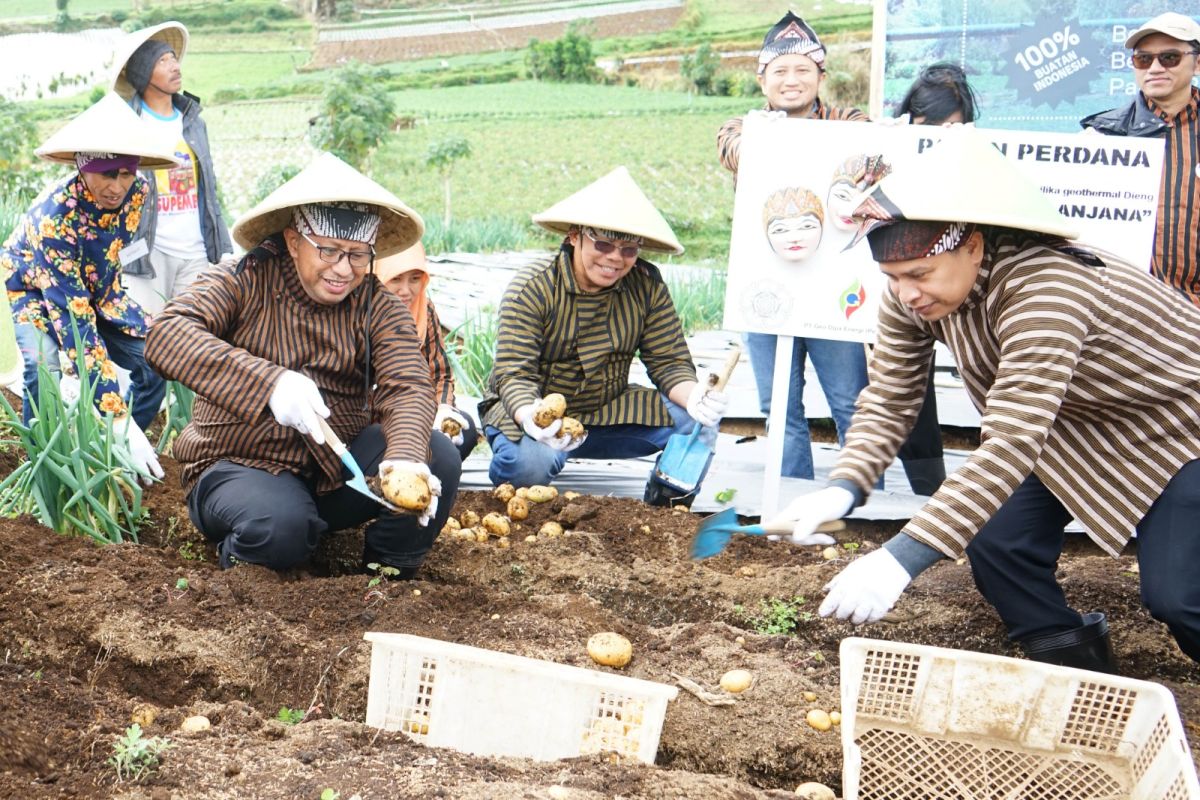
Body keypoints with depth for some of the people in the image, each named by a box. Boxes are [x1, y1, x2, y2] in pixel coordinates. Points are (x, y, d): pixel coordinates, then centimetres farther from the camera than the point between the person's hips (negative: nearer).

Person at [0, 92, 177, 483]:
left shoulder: (136, 193, -24)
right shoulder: (54, 218, -40)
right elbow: (75, 324, -44)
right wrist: (120, 419, -48)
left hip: (95, 288, 5)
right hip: (32, 289, -5)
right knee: (47, 368, -32)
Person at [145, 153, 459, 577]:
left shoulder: (379, 309, -1)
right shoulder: (245, 284, -8)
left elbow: (409, 387, -17)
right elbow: (165, 335, -25)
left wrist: (405, 457, -41)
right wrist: (269, 381, -39)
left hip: (338, 468, 3)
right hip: (241, 465, -3)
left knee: (439, 456, -21)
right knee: (281, 526, -36)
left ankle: (388, 576, 1)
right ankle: (239, 566, 1)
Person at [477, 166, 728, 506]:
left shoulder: (648, 286, -6)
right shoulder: (531, 288, -17)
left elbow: (669, 362, -6)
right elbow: (514, 374, -22)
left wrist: (693, 396, -30)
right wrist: (531, 419, -45)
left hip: (608, 413, 4)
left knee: (698, 421, -17)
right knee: (534, 461, -37)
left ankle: (666, 504, 10)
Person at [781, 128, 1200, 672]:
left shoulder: (1043, 290, -40)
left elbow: (1012, 444, -48)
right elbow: (888, 400, -13)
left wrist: (901, 560, -54)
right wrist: (842, 489, -34)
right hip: (1076, 424, 6)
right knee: (997, 537, -10)